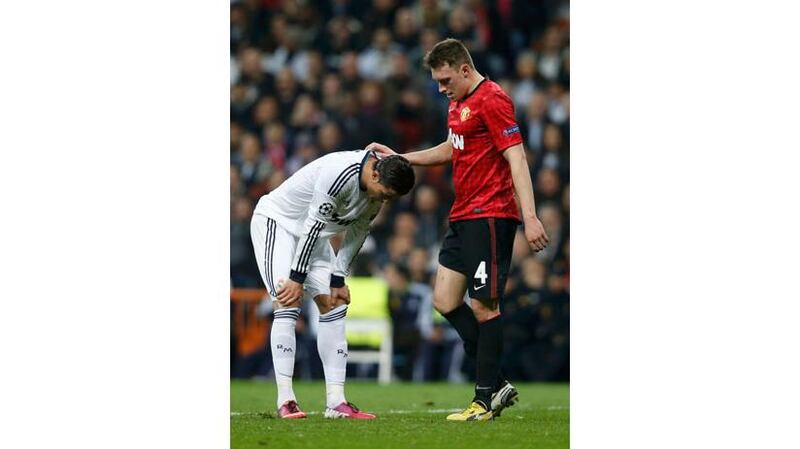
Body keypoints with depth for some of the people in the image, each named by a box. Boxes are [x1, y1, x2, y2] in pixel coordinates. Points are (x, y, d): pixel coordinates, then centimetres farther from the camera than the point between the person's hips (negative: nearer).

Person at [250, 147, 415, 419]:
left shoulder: (380, 188, -7)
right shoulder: (340, 173, -33)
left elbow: (357, 232, 4)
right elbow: (314, 224, -29)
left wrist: (337, 279, 0)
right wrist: (297, 278, -25)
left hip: (311, 233, 9)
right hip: (277, 221, -9)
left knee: (334, 306, 0)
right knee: (288, 305, -19)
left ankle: (336, 402, -2)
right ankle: (285, 401, -21)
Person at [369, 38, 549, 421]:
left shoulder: (492, 100, -13)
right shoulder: (458, 104, 16)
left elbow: (516, 157, -19)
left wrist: (530, 217, -26)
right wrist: (399, 158, 30)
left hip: (490, 217, -10)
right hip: (463, 216, 10)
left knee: (483, 306, -7)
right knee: (444, 300, 6)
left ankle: (485, 400, 0)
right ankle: (497, 385, 11)